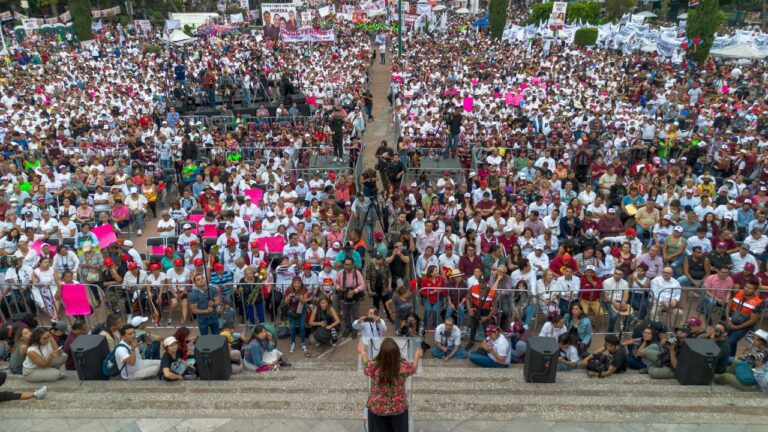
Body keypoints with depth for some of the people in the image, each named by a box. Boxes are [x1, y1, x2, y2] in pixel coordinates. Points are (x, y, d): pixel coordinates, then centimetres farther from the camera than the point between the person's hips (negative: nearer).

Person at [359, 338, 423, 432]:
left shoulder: (373, 365, -25)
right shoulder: (404, 365, -23)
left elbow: (366, 364, 0)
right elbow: (414, 368, 2)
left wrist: (362, 352, 20)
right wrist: (417, 356, 22)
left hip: (376, 409, 0)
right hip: (399, 408, 0)